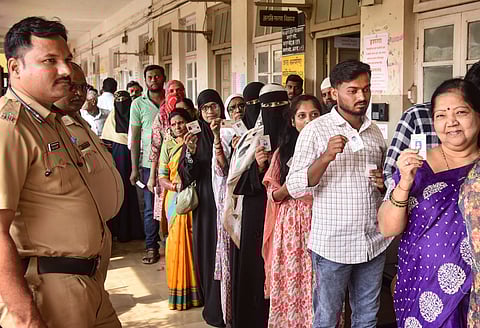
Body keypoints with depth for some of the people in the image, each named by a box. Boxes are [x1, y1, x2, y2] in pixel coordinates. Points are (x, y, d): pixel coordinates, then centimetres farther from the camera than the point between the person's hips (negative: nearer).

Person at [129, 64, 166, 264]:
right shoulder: (138, 104, 4)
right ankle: (151, 248, 15)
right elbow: (135, 137, 3)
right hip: (149, 163, -1)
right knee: (150, 208, 4)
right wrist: (134, 168, -1)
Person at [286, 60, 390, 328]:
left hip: (374, 243, 5)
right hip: (333, 244, -5)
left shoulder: (375, 132, 10)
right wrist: (325, 158, -26)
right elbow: (295, 187, -11)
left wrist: (384, 183, -1)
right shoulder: (316, 130, -7)